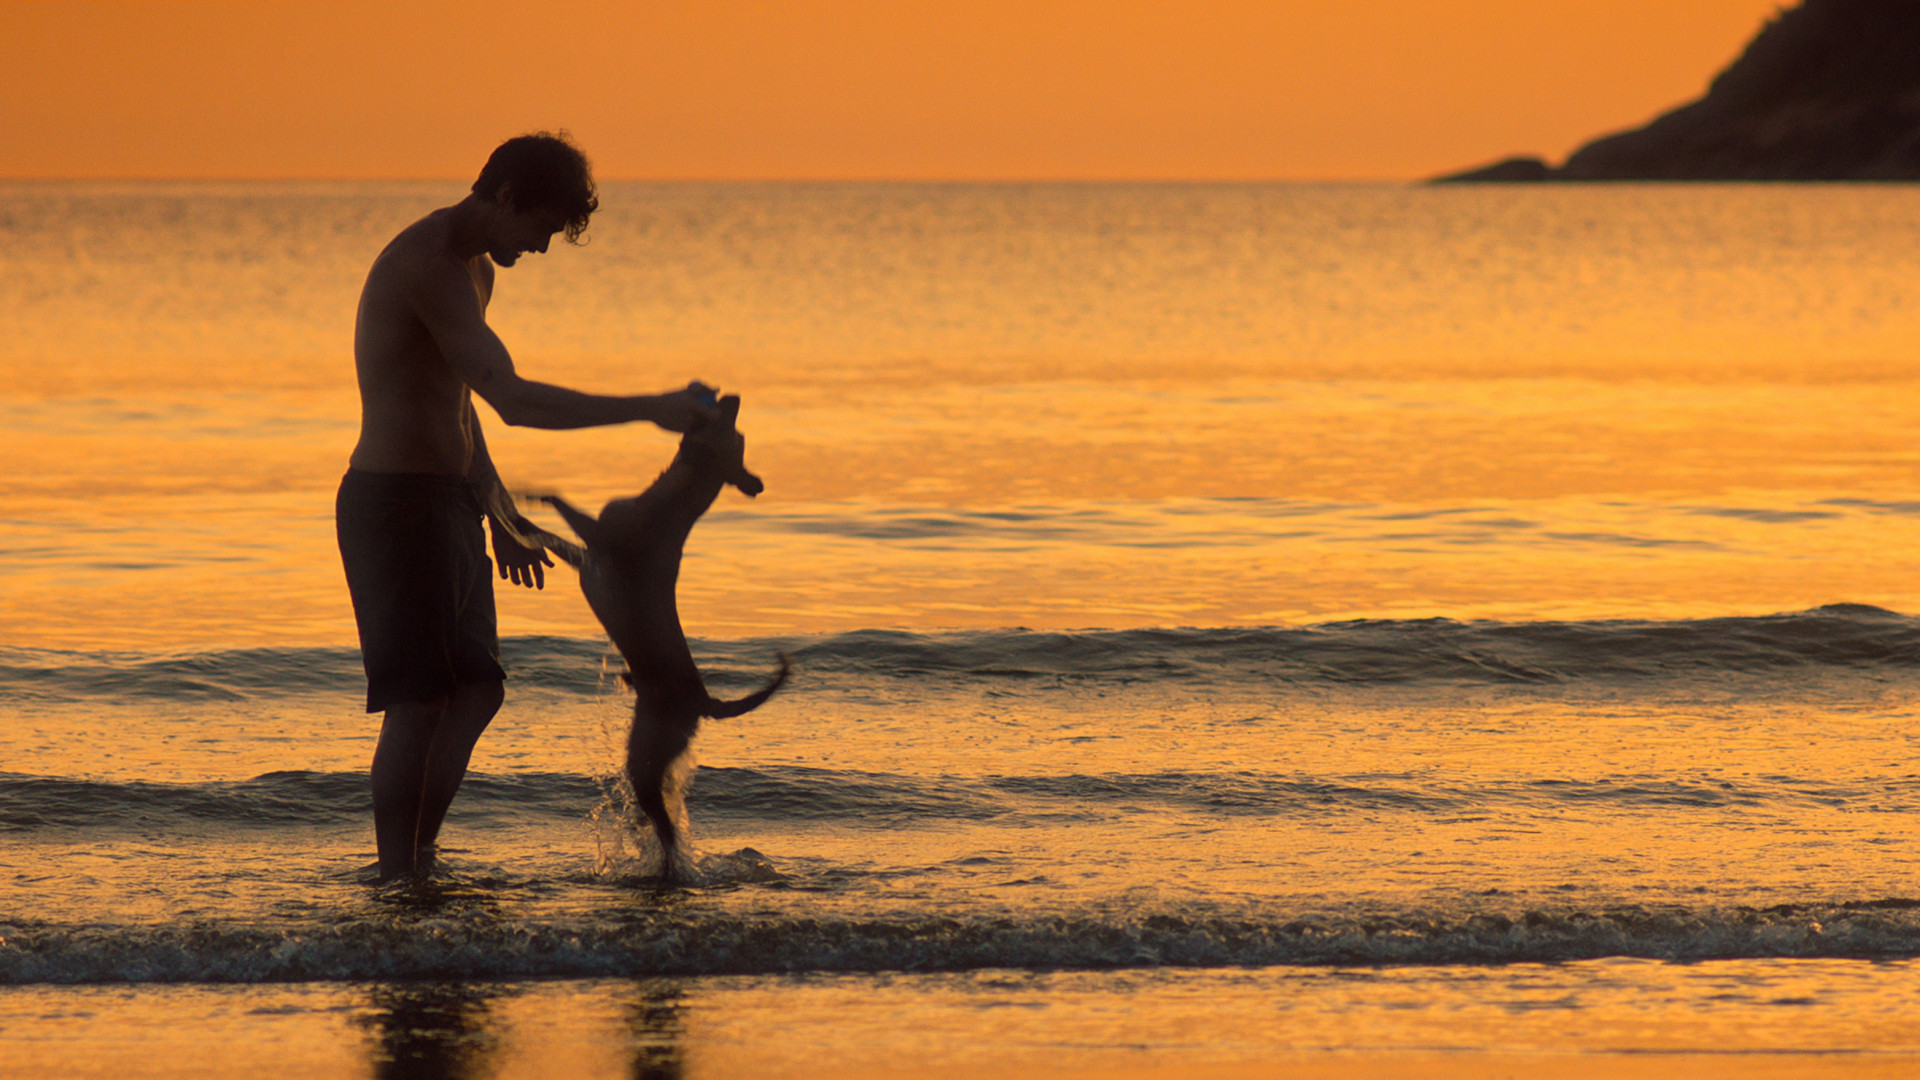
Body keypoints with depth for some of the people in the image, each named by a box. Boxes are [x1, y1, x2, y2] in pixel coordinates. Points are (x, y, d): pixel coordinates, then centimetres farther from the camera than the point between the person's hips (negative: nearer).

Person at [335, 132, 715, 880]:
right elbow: (515, 401, -28)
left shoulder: (473, 271, 14)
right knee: (418, 701, -9)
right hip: (394, 504, -10)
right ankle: (397, 878, -5)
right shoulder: (429, 266, -21)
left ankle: (418, 861, 16)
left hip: (445, 503, 10)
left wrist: (499, 514, 29)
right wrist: (651, 410, -26)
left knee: (476, 690, 10)